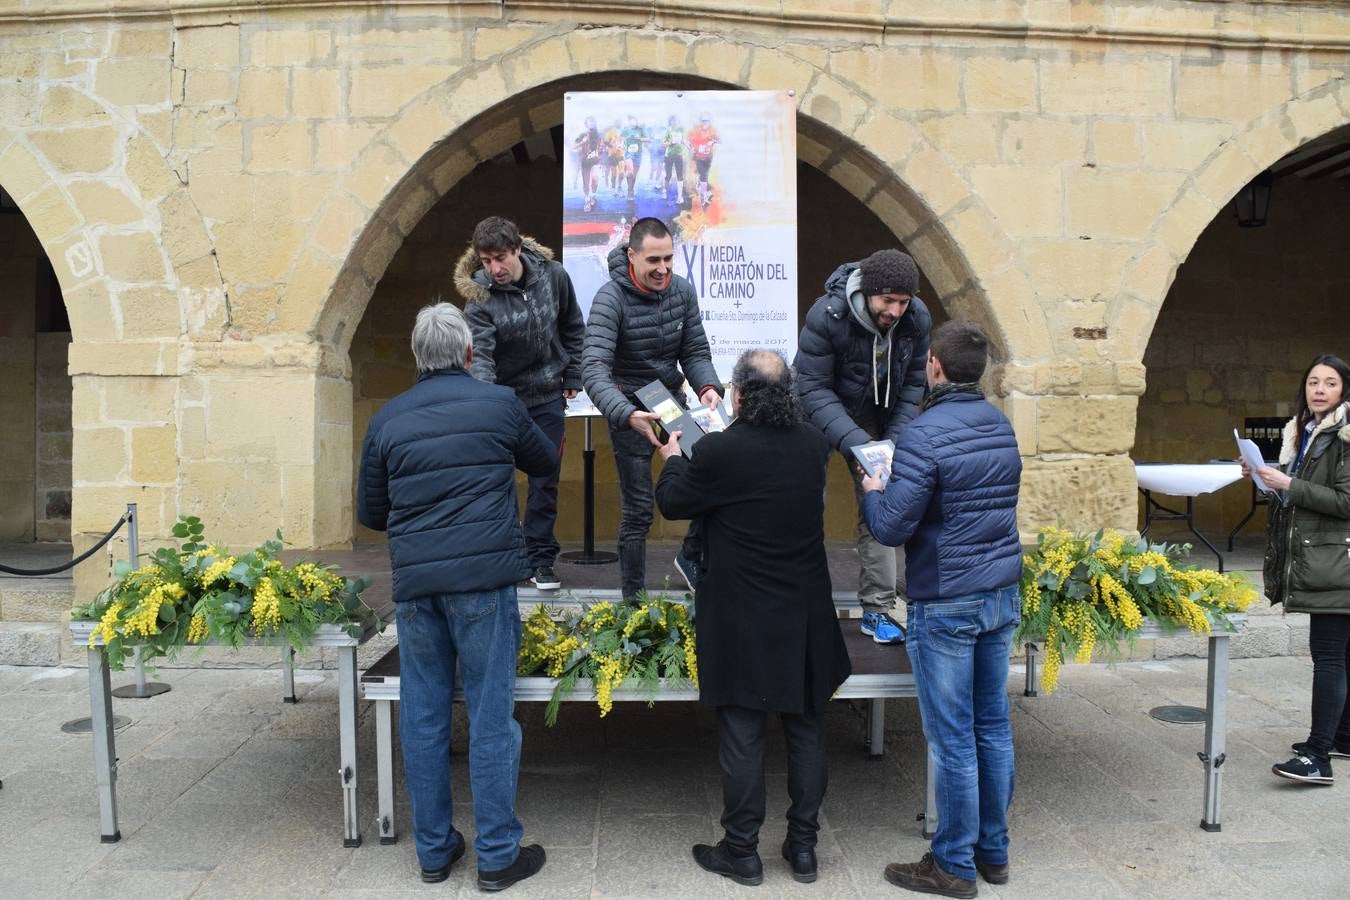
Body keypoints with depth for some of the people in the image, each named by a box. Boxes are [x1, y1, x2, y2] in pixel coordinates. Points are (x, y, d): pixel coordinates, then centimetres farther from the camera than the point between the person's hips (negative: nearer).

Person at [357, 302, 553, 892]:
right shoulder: (499, 403, 0)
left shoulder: (387, 420, 8)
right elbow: (545, 463, 18)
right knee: (490, 717, 4)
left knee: (423, 716, 12)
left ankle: (434, 850, 24)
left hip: (413, 583, 3)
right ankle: (497, 856, 12)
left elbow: (369, 511, 15)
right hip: (484, 578, -3)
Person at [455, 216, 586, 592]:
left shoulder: (553, 275, -9)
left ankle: (540, 559, 16)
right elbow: (480, 354, -25)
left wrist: (572, 378, 6)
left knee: (545, 480, 5)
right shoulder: (479, 296, -16)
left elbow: (574, 328, 6)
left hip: (548, 396, 2)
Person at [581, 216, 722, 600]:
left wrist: (708, 387, -22)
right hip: (630, 409, -5)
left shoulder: (682, 290, -5)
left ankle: (693, 553, 23)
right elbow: (594, 369, -31)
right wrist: (627, 415, -47)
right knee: (638, 511, 0)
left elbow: (696, 352, 0)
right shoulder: (611, 298, -21)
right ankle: (633, 597, 17)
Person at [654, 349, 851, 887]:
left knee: (742, 737, 8)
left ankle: (742, 852, 20)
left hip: (741, 622, -4)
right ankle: (803, 847, 27)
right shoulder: (813, 445, -3)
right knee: (805, 731, 16)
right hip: (805, 619, 5)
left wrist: (673, 457, 16)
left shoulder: (719, 451, -19)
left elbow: (671, 501, -4)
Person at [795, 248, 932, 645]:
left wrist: (894, 440, -15)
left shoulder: (917, 319, -15)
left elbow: (912, 385, -3)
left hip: (875, 419, 4)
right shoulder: (827, 316, -29)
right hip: (820, 417, -3)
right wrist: (854, 442, -35)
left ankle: (877, 609, 10)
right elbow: (813, 389, -27)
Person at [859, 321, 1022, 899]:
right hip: (1003, 596, 8)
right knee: (993, 727, 16)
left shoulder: (925, 434, -17)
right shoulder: (1001, 425, 8)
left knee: (953, 739, 3)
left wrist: (872, 491, 2)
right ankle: (993, 851, 29)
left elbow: (891, 528, -19)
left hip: (946, 604, -8)